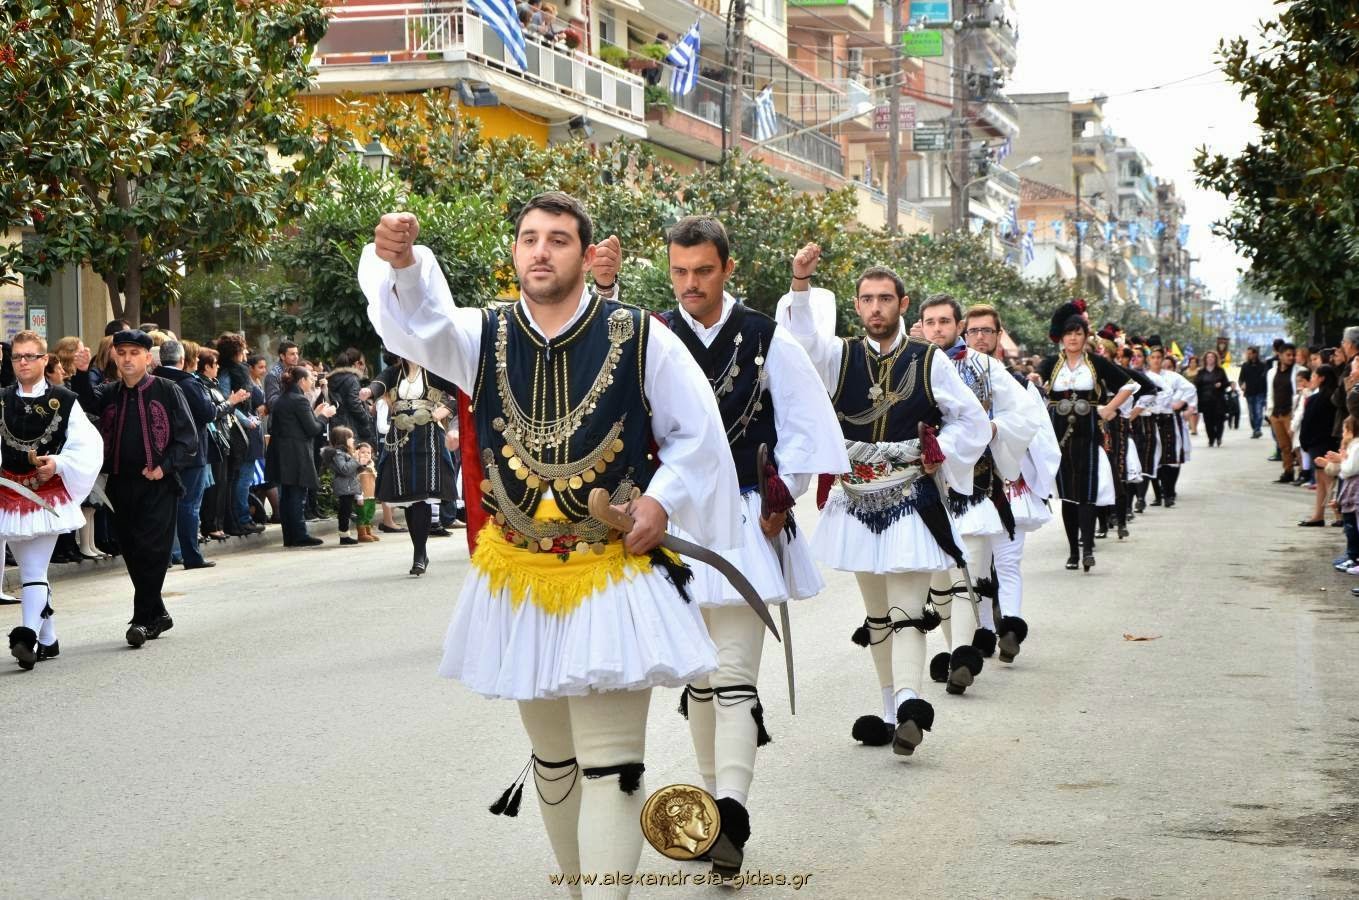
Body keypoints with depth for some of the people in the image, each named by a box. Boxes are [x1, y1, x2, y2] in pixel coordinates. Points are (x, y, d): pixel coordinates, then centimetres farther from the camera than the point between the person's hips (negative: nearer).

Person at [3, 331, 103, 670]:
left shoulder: (64, 401, -1)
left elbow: (88, 446, -5)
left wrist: (58, 463, -19)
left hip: (47, 495, -4)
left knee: (34, 570, -11)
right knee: (32, 569, 11)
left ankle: (27, 636, -20)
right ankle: (48, 640, 21)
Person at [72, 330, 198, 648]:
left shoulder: (167, 391, -1)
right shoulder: (111, 393, 11)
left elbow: (188, 438, -3)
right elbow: (89, 400, -11)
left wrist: (164, 467, -13)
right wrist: (82, 374, -28)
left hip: (157, 484, -5)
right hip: (121, 485, 5)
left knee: (151, 551, -10)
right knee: (132, 553, 9)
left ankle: (142, 619, -4)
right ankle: (158, 615, 22)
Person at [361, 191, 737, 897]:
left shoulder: (639, 339, -9)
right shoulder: (484, 337, -1)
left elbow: (697, 436, 1)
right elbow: (415, 321, -22)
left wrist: (663, 499, -14)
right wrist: (400, 262, -42)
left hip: (613, 578, -4)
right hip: (518, 578, 4)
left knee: (610, 763, -6)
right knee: (551, 753, 19)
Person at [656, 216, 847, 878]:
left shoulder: (768, 342, -1)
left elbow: (809, 429, 3)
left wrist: (780, 501, -2)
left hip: (743, 520, -2)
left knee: (734, 674, -10)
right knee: (696, 669, 12)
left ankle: (731, 816, -18)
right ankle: (711, 794, 23)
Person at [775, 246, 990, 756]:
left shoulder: (929, 361, -1)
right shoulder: (841, 356, 3)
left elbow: (971, 419, 9)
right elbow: (803, 340, -18)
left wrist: (939, 457, -2)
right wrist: (801, 284, -31)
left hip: (911, 503, -3)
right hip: (857, 503, 3)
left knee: (906, 612, -13)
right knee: (877, 615, 11)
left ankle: (908, 704, -25)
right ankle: (895, 712, 18)